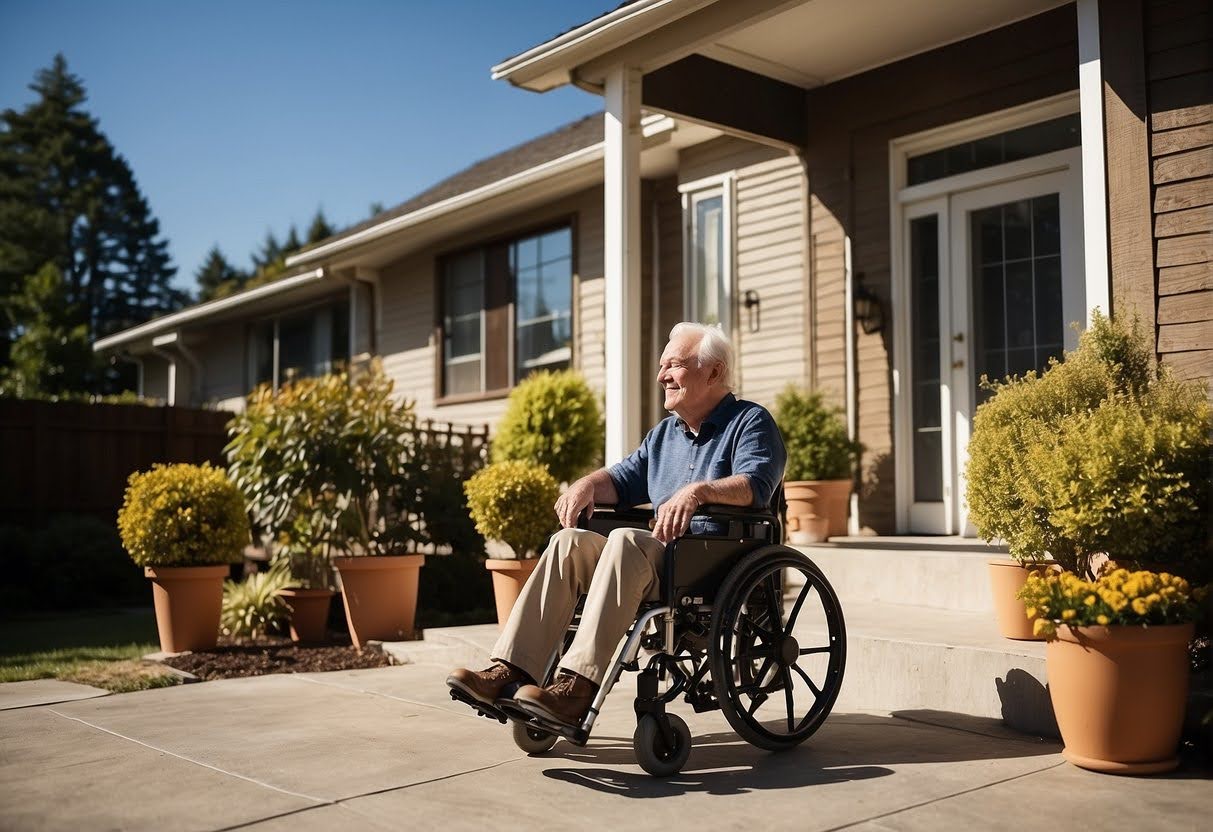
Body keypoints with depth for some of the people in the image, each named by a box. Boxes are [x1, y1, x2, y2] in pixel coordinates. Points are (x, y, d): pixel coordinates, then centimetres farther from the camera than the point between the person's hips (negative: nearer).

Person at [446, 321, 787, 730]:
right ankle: (510, 672, -27)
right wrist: (588, 483, 5)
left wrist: (698, 490, -33)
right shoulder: (664, 433, 28)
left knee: (625, 541, -34)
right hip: (661, 555, 7)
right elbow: (625, 478, 28)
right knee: (568, 542, -16)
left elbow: (756, 483, -15)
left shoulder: (751, 421, 3)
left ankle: (577, 688, -44)